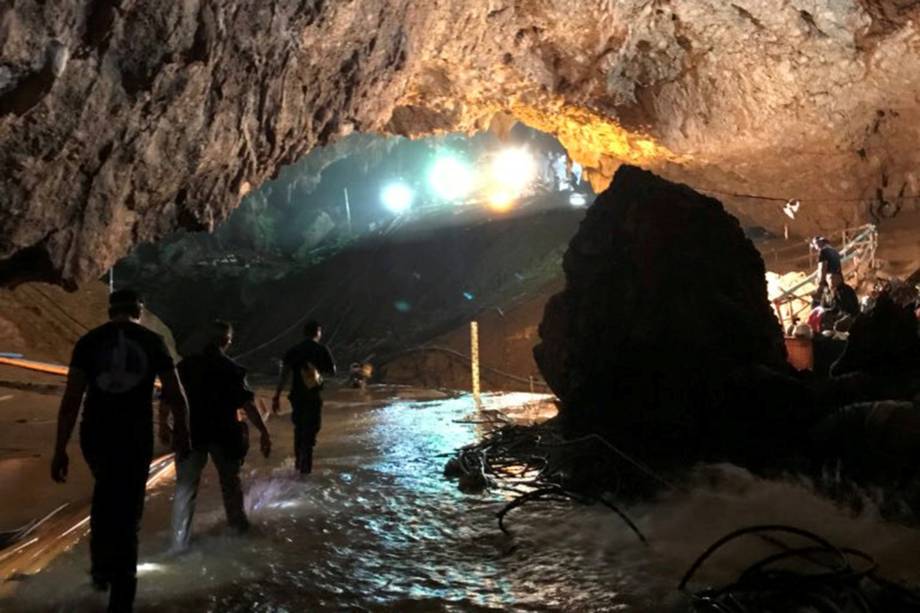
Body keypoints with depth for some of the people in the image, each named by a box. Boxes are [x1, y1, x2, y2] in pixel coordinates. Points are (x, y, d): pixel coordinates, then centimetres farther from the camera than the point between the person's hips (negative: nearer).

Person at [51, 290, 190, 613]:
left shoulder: (89, 340, 2)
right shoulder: (152, 341, 1)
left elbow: (71, 398, -5)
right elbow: (176, 396, 1)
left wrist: (60, 449, -2)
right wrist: (182, 433, 16)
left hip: (95, 436, 2)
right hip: (135, 438, -2)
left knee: (105, 495, 29)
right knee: (127, 510, 7)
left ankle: (102, 568, 36)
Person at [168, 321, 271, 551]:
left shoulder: (186, 365, 1)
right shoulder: (233, 369, -7)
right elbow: (247, 404, -14)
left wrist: (163, 426, 15)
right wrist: (264, 432, -13)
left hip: (191, 433, 1)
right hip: (224, 434, -1)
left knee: (186, 486, 6)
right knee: (230, 480, 19)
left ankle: (180, 541, 1)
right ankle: (238, 523, 35)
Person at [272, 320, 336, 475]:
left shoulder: (293, 351, 0)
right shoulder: (322, 351, -4)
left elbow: (284, 375, -6)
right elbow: (332, 373, 4)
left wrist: (277, 396, -7)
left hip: (297, 396, 3)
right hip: (314, 397, -3)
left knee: (299, 428, 21)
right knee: (310, 431, 5)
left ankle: (299, 461, 30)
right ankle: (305, 466, 2)